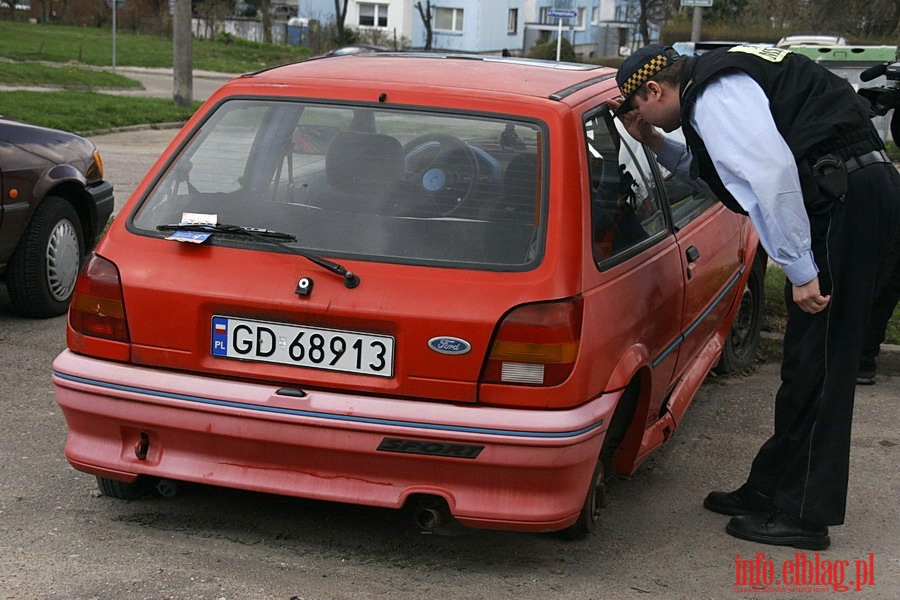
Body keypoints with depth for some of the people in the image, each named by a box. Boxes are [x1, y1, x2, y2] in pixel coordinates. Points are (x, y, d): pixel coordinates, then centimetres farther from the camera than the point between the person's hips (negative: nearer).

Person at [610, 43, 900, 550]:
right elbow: (721, 175, 35)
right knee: (809, 360, 16)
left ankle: (804, 515, 5)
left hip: (845, 198, -11)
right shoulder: (727, 82, 22)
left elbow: (772, 174, -24)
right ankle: (771, 490, 27)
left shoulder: (713, 94, -11)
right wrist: (659, 145, 28)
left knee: (816, 362, -4)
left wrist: (800, 270, -23)